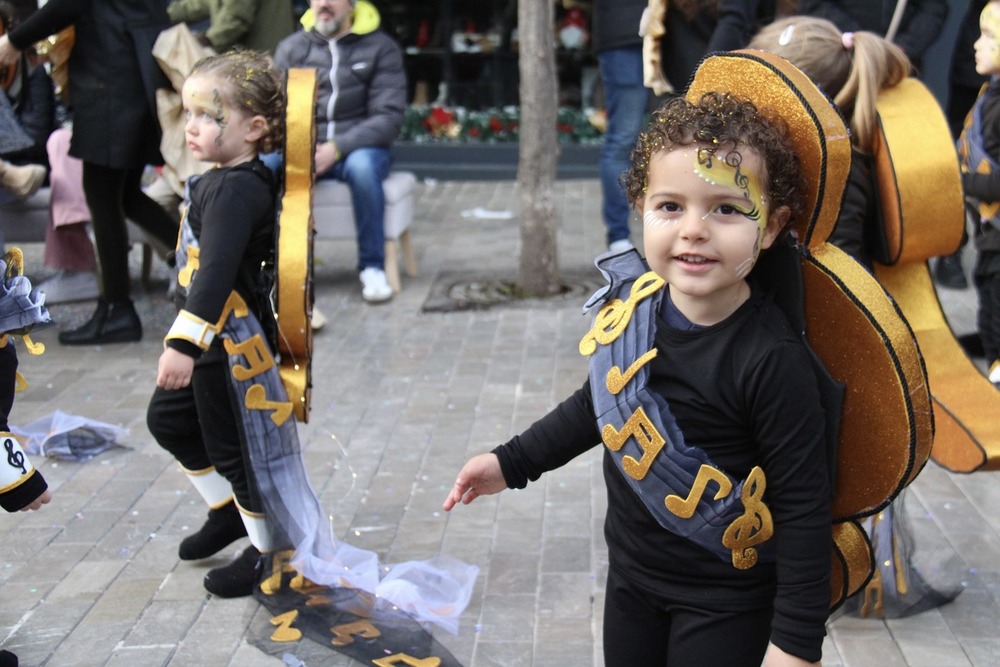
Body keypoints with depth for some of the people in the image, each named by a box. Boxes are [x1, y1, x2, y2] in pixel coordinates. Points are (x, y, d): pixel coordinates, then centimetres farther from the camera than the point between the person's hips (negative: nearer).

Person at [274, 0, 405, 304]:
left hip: (360, 146, -2)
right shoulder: (290, 48, 11)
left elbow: (388, 118, -7)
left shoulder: (381, 48, 3)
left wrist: (337, 148, -20)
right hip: (302, 150, 2)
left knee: (362, 165, -37)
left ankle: (372, 266, -21)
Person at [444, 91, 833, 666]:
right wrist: (514, 462, 14)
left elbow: (804, 510, -21)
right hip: (631, 573, 6)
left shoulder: (772, 361, -27)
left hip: (725, 602, -6)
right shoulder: (631, 302, -9)